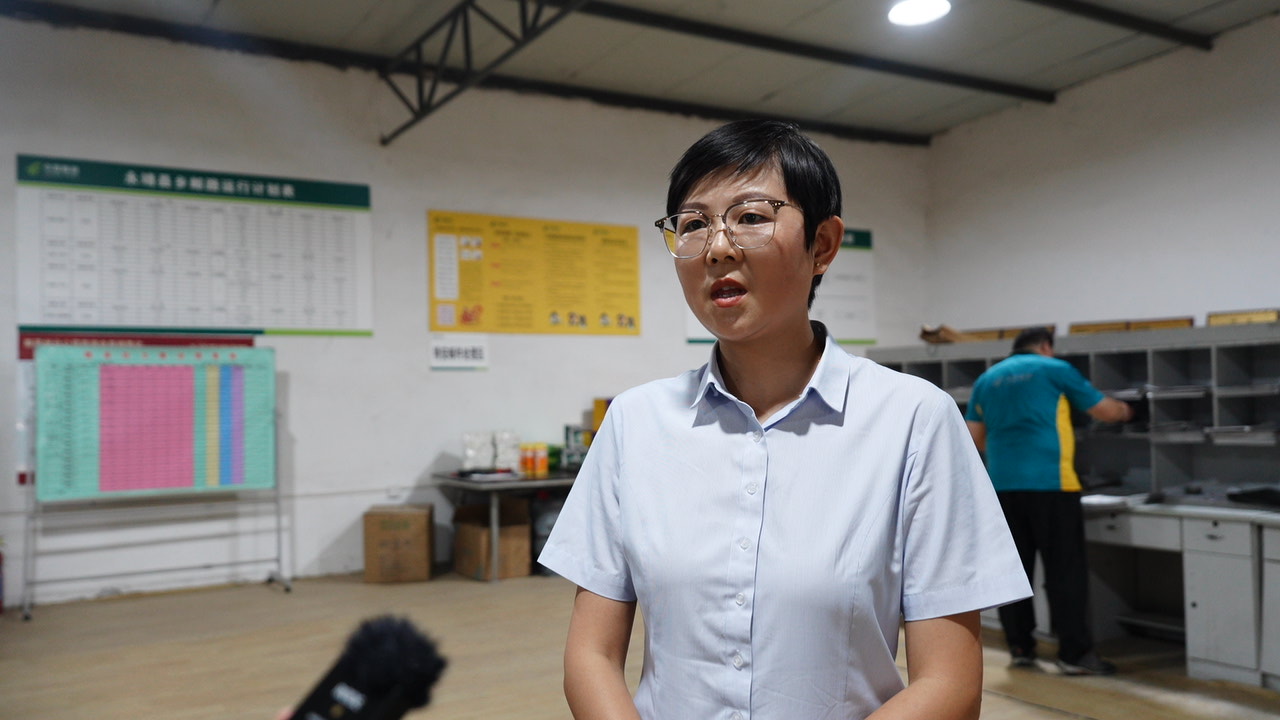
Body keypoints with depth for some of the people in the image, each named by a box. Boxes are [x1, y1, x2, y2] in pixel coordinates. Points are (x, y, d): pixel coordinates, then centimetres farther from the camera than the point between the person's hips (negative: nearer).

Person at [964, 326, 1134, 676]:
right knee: (1065, 570, 0)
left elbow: (974, 438, 14)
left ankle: (1020, 648, 16)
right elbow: (1105, 411, 14)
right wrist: (1126, 411, 36)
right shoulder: (1054, 369, 6)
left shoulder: (987, 379, 17)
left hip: (1004, 485, 5)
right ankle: (1075, 653, 1)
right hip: (1048, 483, -4)